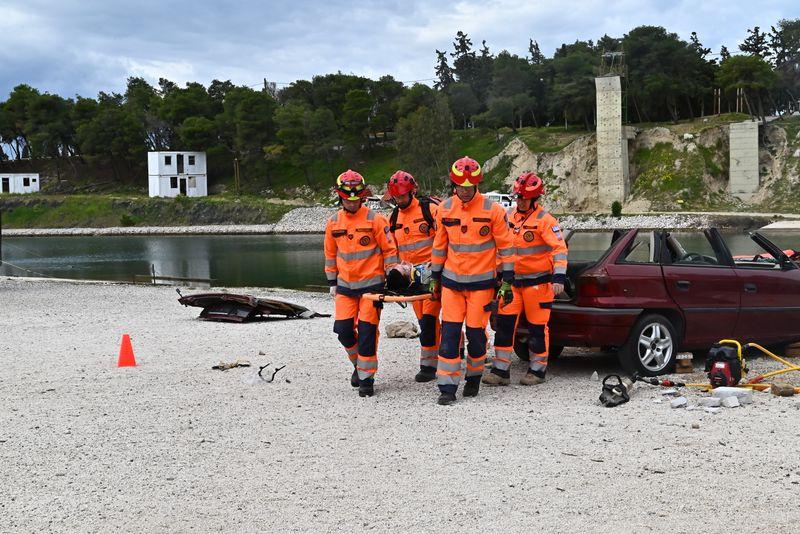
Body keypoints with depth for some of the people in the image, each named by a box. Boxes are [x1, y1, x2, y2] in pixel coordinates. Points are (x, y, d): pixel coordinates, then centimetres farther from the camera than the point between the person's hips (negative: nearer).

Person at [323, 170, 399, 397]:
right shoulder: (333, 223, 5)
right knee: (343, 329, 0)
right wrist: (332, 282, 16)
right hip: (345, 286, 4)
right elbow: (330, 254, 16)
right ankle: (359, 363, 26)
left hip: (371, 283, -4)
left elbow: (389, 250, -3)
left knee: (367, 332, -5)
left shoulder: (375, 219, -7)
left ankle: (366, 377, 5)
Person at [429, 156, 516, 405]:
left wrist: (507, 282, -5)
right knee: (449, 333, -4)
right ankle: (447, 387, -1)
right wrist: (435, 277, 14)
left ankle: (474, 377, 26)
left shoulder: (493, 210, -7)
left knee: (476, 333, 3)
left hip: (481, 282, -2)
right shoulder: (444, 209, 2)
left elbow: (506, 245, -3)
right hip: (451, 281, 2)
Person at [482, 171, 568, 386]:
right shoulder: (511, 217, 10)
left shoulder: (544, 220, -11)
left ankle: (538, 370, 16)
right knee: (504, 323, 1)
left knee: (538, 327, 4)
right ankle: (500, 370, 5)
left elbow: (560, 248, -17)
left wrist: (559, 277, -27)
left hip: (538, 281, -6)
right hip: (513, 280, 6)